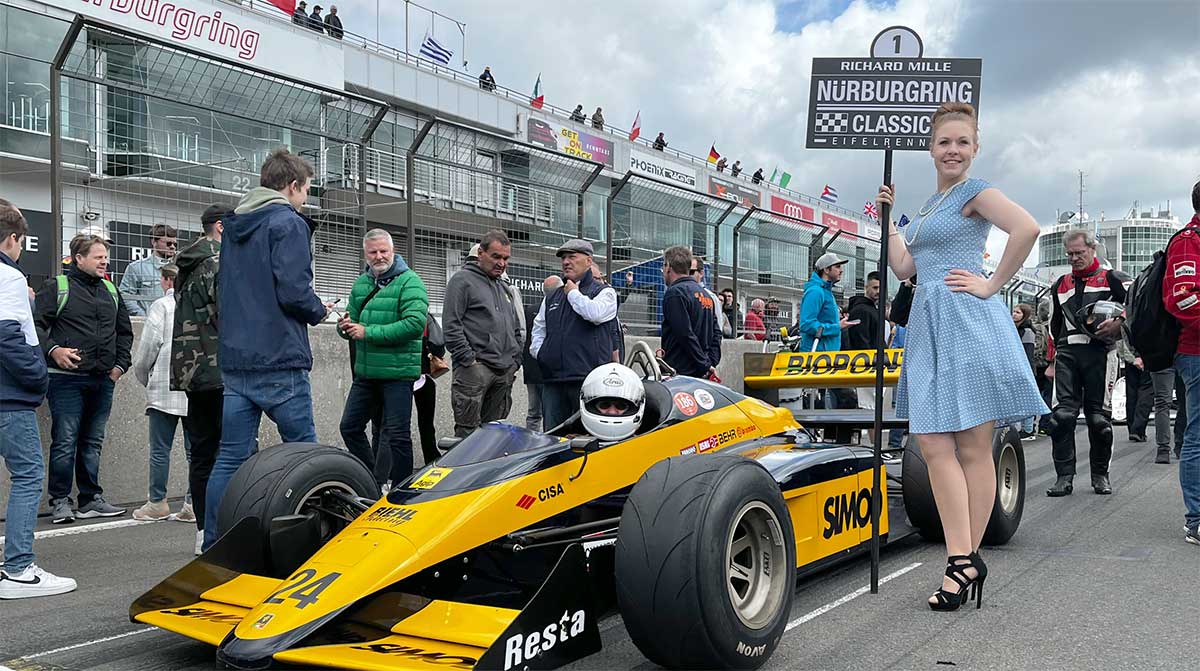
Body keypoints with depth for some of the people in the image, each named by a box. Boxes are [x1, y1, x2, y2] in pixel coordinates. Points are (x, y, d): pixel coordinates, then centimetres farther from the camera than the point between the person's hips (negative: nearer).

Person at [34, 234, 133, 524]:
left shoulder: (111, 291, 17)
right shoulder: (57, 287, -1)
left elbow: (124, 331, 25)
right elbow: (35, 324, -7)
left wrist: (120, 363, 14)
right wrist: (53, 349, -21)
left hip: (103, 380, 6)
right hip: (67, 379, -6)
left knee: (93, 443, 11)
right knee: (65, 442, -5)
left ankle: (91, 499, 19)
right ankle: (60, 502, 4)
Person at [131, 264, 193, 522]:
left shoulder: (161, 306, -3)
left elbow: (147, 348, -5)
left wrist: (144, 378, 11)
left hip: (165, 389, -4)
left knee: (160, 449, 4)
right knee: (194, 448, 6)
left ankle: (157, 503, 9)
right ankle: (194, 503, 6)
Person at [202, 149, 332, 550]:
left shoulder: (233, 226, 18)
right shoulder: (288, 223, -8)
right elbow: (293, 291, -18)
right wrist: (319, 311, 0)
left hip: (234, 361, 8)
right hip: (279, 360, -8)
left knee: (231, 457, 9)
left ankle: (213, 545, 11)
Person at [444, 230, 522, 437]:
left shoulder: (505, 288, 23)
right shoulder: (462, 280, -1)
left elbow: (516, 329, 28)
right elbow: (451, 325, -9)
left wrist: (515, 360, 16)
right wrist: (468, 359, -14)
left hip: (505, 371, 8)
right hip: (475, 369, -7)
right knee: (468, 432, -11)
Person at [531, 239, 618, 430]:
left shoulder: (604, 291, 5)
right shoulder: (552, 297, 23)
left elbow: (595, 313, -17)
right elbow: (539, 328, 29)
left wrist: (573, 293, -2)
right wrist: (540, 352, 10)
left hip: (587, 379, -6)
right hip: (552, 380, 6)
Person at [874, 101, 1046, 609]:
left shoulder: (976, 192, -2)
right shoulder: (930, 205, 22)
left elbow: (1026, 228, -20)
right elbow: (903, 268, 18)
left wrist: (992, 284, -15)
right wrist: (887, 219, 16)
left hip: (967, 322, -8)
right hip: (929, 324, 8)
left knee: (971, 449, -2)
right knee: (933, 444, 0)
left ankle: (965, 560, 3)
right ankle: (964, 561, 2)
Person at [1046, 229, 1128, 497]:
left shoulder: (1111, 278, 8)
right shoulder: (1060, 285, 23)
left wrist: (1119, 323, -17)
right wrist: (1055, 354, 25)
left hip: (1098, 351, -3)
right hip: (1067, 353, 4)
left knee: (1098, 414, 0)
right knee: (1063, 413, -6)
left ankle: (1100, 474, 14)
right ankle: (1065, 476, -3)